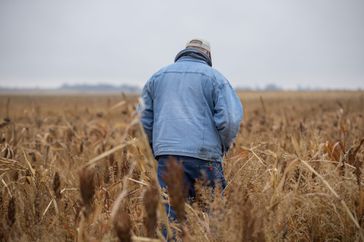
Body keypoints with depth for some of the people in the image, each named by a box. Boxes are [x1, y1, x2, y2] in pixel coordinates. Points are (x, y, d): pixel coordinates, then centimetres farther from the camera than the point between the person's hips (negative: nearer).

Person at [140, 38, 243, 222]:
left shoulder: (157, 77, 17)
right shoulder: (214, 77, 6)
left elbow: (144, 119, 16)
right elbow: (230, 119, -6)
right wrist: (224, 146, 11)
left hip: (167, 157, 3)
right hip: (204, 156, -2)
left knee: (170, 216, 2)